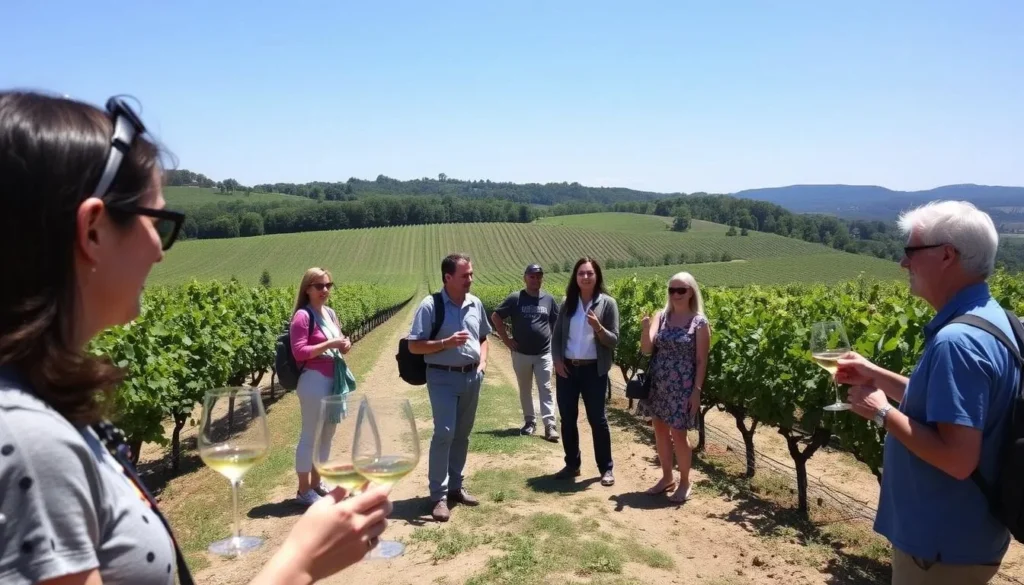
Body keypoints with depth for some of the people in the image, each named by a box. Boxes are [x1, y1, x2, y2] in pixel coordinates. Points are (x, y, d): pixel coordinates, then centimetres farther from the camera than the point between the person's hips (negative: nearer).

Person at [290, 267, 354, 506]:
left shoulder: (331, 313, 10)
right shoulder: (303, 316, -13)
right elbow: (299, 353, -18)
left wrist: (344, 344, -1)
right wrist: (329, 344, -20)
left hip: (334, 379, 8)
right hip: (314, 381, -8)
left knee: (327, 434, 16)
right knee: (310, 435, 2)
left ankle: (316, 483, 30)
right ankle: (303, 490, 14)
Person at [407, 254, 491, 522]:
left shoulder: (476, 304, 4)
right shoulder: (430, 306, -12)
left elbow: (483, 337, 19)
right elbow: (414, 346, -12)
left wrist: (482, 363, 3)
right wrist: (446, 342, -22)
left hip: (471, 376, 6)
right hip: (443, 377, -5)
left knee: (462, 434, 14)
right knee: (444, 433, -10)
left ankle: (455, 486, 28)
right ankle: (438, 495, 1)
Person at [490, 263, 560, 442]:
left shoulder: (549, 300, 2)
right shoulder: (515, 299, -5)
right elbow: (495, 317, 1)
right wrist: (506, 339, -5)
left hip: (544, 354, 0)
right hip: (521, 354, 0)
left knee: (545, 389, -1)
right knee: (525, 390, 12)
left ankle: (550, 425, -1)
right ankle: (529, 421, 25)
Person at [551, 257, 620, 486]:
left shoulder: (607, 303, -5)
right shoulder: (568, 303, 5)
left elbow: (613, 340, -7)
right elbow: (556, 335, 10)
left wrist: (598, 327, -25)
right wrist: (557, 360, -3)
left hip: (594, 370, -3)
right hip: (567, 368, 4)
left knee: (597, 419, 4)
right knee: (567, 419, 10)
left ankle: (606, 468, 16)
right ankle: (572, 464, 25)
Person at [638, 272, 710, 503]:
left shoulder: (699, 322, -7)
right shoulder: (660, 316, 2)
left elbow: (702, 360, -6)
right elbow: (647, 349, -5)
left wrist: (696, 391, -11)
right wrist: (645, 328, -23)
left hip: (682, 387, -4)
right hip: (658, 384, 5)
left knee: (678, 434, 0)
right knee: (660, 431, 13)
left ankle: (684, 482, 20)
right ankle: (667, 477, 29)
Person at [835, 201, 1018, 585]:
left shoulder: (957, 340, -29)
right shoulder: (987, 316, 4)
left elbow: (958, 460, -31)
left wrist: (882, 412, -20)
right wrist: (876, 375, 11)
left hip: (944, 542, -9)